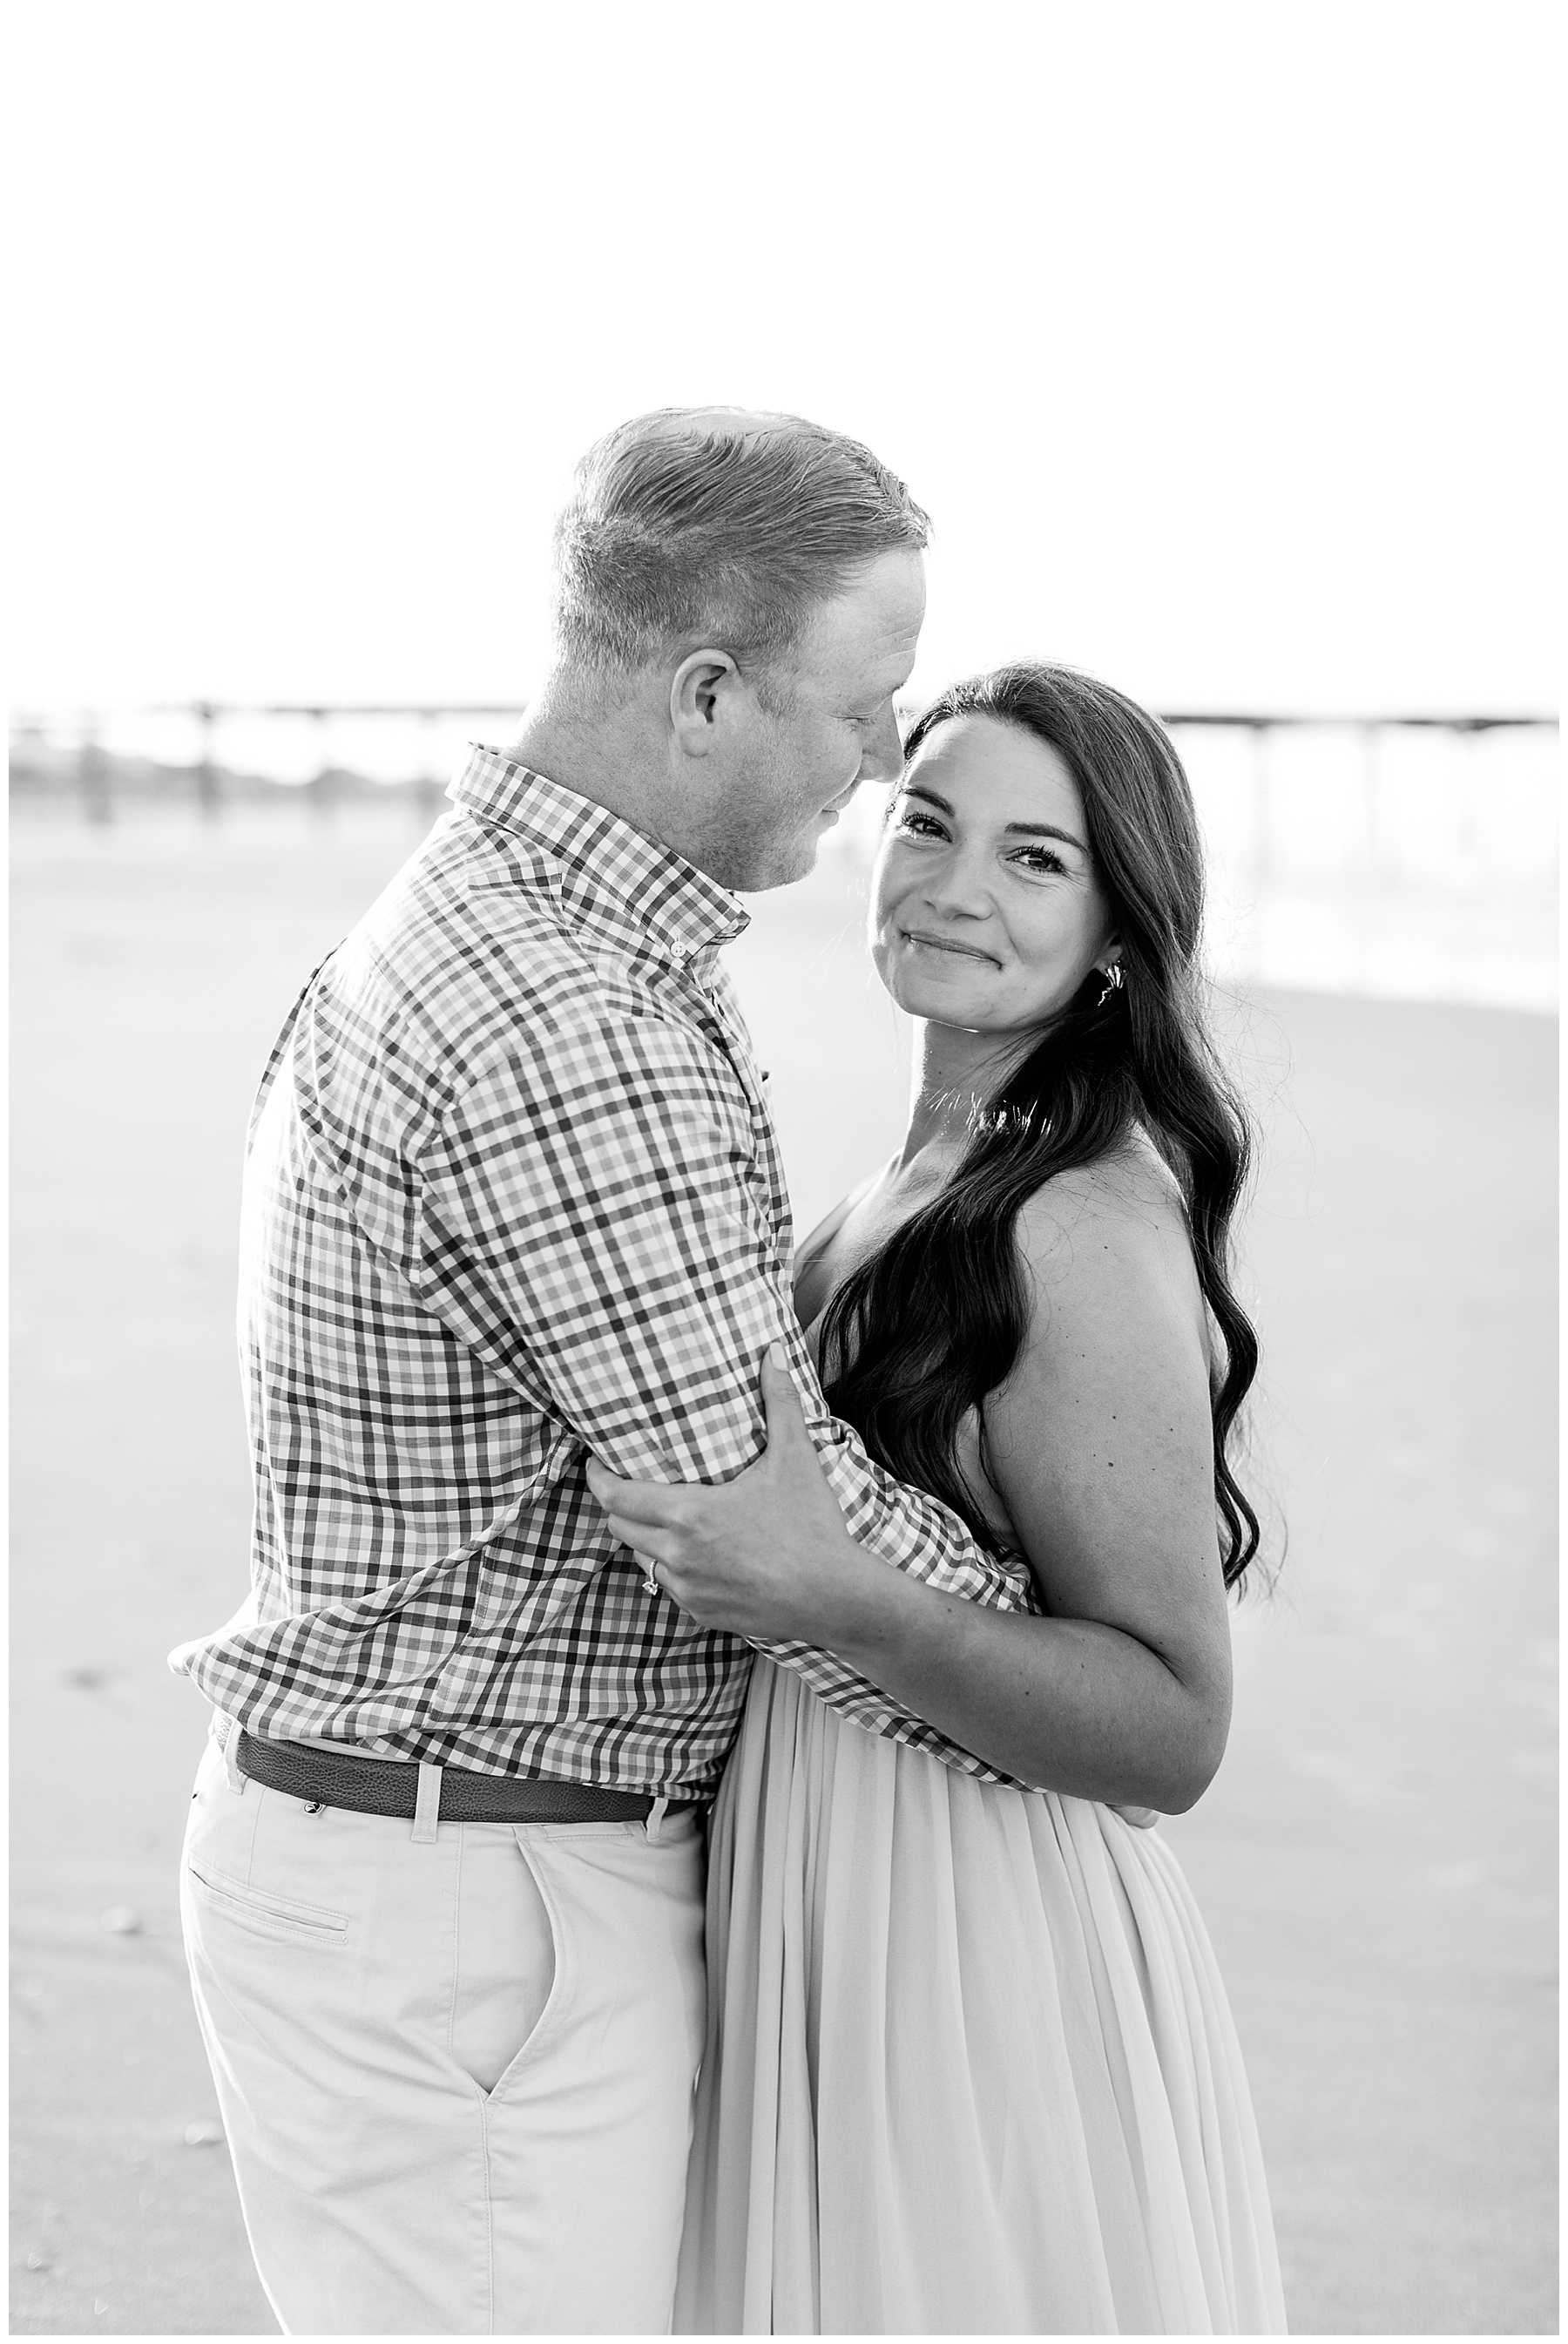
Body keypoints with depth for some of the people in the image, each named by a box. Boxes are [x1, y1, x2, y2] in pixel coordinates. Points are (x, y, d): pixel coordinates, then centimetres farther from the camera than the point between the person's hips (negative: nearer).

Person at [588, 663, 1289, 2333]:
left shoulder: (1087, 1230, -19)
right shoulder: (923, 1182, 8)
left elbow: (1173, 1727, -22)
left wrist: (839, 1601, -32)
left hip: (978, 1983, -9)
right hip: (834, 1944, 9)